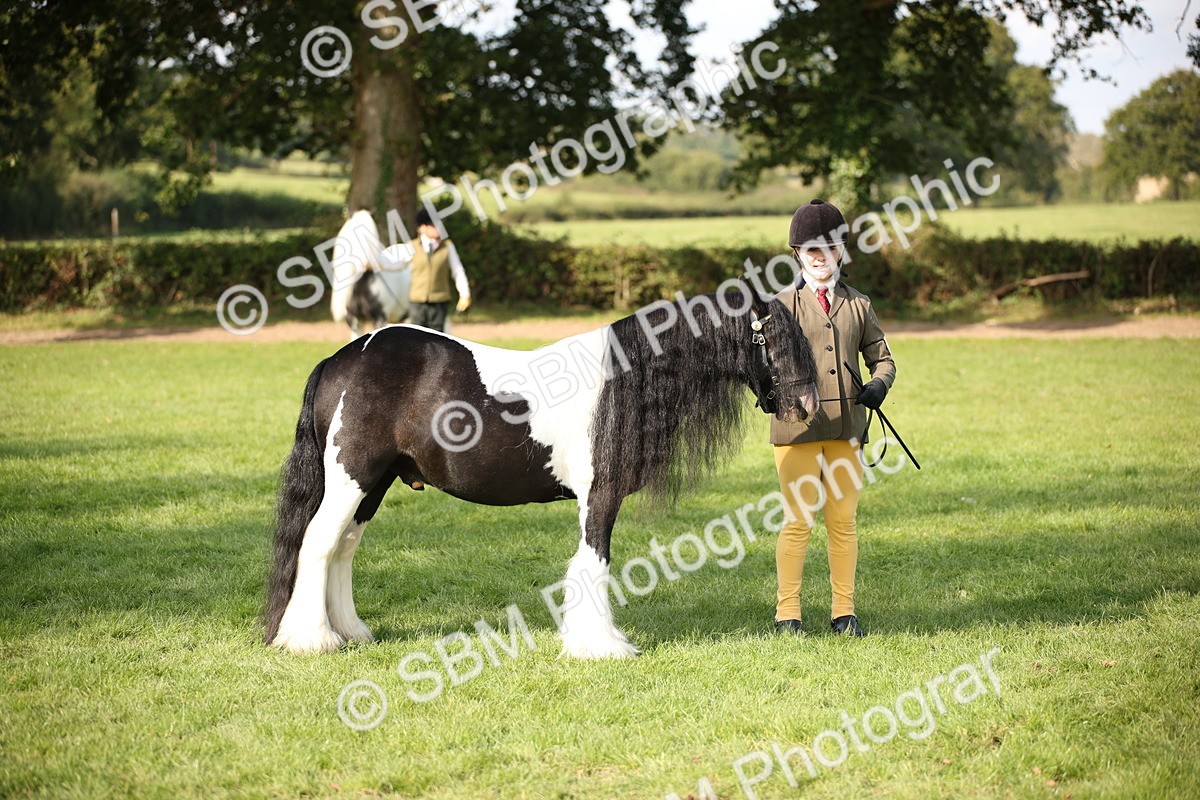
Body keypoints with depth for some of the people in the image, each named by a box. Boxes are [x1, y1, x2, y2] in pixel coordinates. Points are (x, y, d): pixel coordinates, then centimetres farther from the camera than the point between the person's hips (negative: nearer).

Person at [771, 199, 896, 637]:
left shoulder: (857, 305, 13)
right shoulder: (784, 304, 4)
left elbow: (882, 358, 18)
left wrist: (878, 385, -5)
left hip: (847, 427, 3)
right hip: (797, 426, -3)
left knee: (844, 521, 6)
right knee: (798, 522, -3)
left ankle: (844, 611, 14)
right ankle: (787, 612, 5)